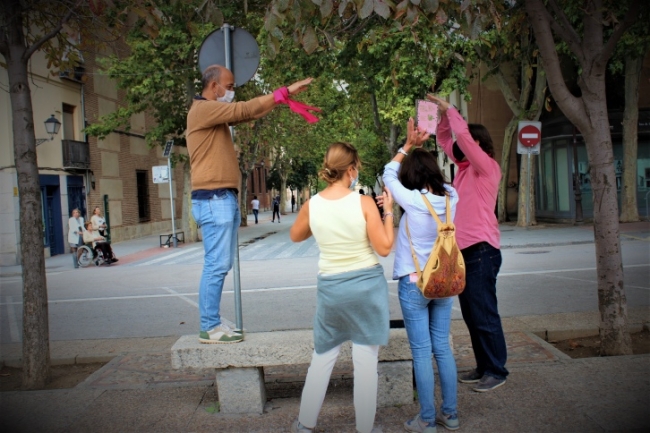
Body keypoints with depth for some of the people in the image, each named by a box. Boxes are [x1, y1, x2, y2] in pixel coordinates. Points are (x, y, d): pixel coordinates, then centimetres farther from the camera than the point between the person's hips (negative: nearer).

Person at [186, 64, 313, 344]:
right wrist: (284, 92, -14)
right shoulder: (202, 109, -8)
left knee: (221, 265, 10)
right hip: (213, 199, -10)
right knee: (216, 265, -8)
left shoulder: (215, 114, 22)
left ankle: (212, 324, 16)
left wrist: (280, 99, 9)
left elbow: (246, 115, 18)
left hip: (224, 198, 10)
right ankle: (209, 328, -2)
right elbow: (244, 110, -16)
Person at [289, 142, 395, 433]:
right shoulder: (364, 203, -13)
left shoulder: (312, 205, -5)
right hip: (368, 285, -2)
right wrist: (388, 211, 0)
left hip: (330, 287, 3)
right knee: (366, 361, 7)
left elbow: (295, 236, 14)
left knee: (322, 358, 17)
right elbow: (384, 248, -8)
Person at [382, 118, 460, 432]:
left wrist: (409, 145, 7)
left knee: (421, 352, 2)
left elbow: (388, 175, 1)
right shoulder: (450, 198, -4)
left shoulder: (412, 200, -17)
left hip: (414, 284, -5)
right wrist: (421, 149, 15)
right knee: (443, 348, 14)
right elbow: (436, 175, 19)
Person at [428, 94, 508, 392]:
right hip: (464, 250, 9)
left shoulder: (487, 166, -8)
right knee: (471, 315, 13)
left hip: (481, 250, -9)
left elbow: (462, 134, -20)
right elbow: (446, 140, 23)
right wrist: (442, 115, 8)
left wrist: (448, 107, -8)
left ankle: (497, 371, 7)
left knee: (484, 315, -3)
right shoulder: (465, 166, 14)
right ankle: (483, 367, 23)